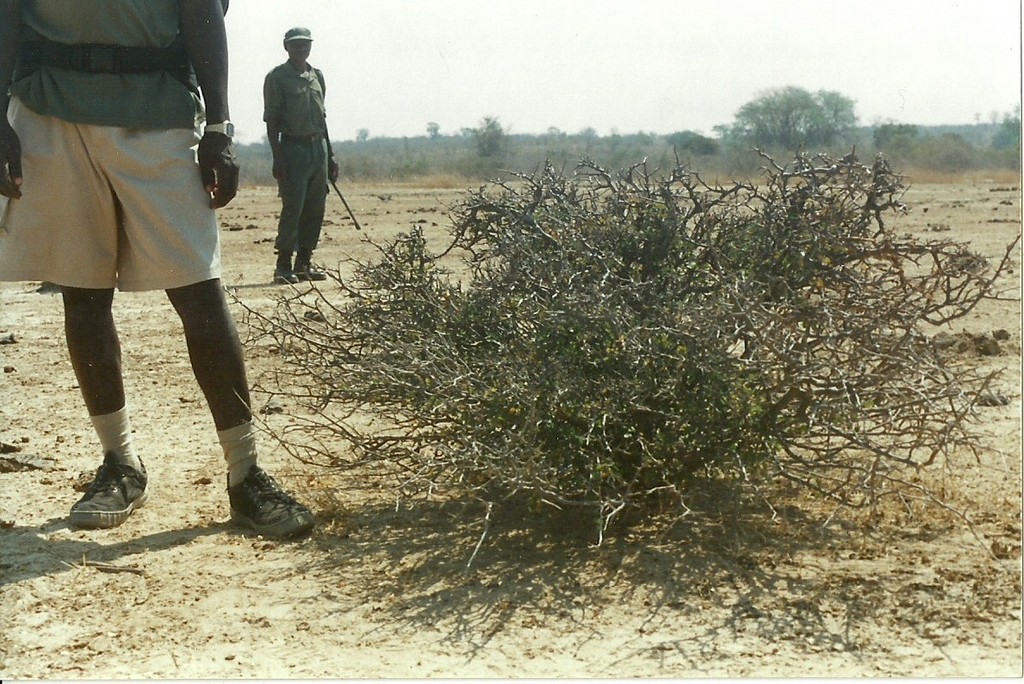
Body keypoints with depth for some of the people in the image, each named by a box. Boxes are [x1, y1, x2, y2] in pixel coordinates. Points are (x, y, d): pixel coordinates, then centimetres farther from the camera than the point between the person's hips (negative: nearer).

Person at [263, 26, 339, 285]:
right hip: (293, 148, -6)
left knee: (316, 210, 5)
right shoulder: (277, 77, -2)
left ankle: (304, 263, 13)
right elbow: (272, 121, -7)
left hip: (319, 147, 6)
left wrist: (330, 155, 15)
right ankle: (283, 265, -5)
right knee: (293, 207, -9)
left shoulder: (317, 76, 15)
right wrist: (278, 158, -15)